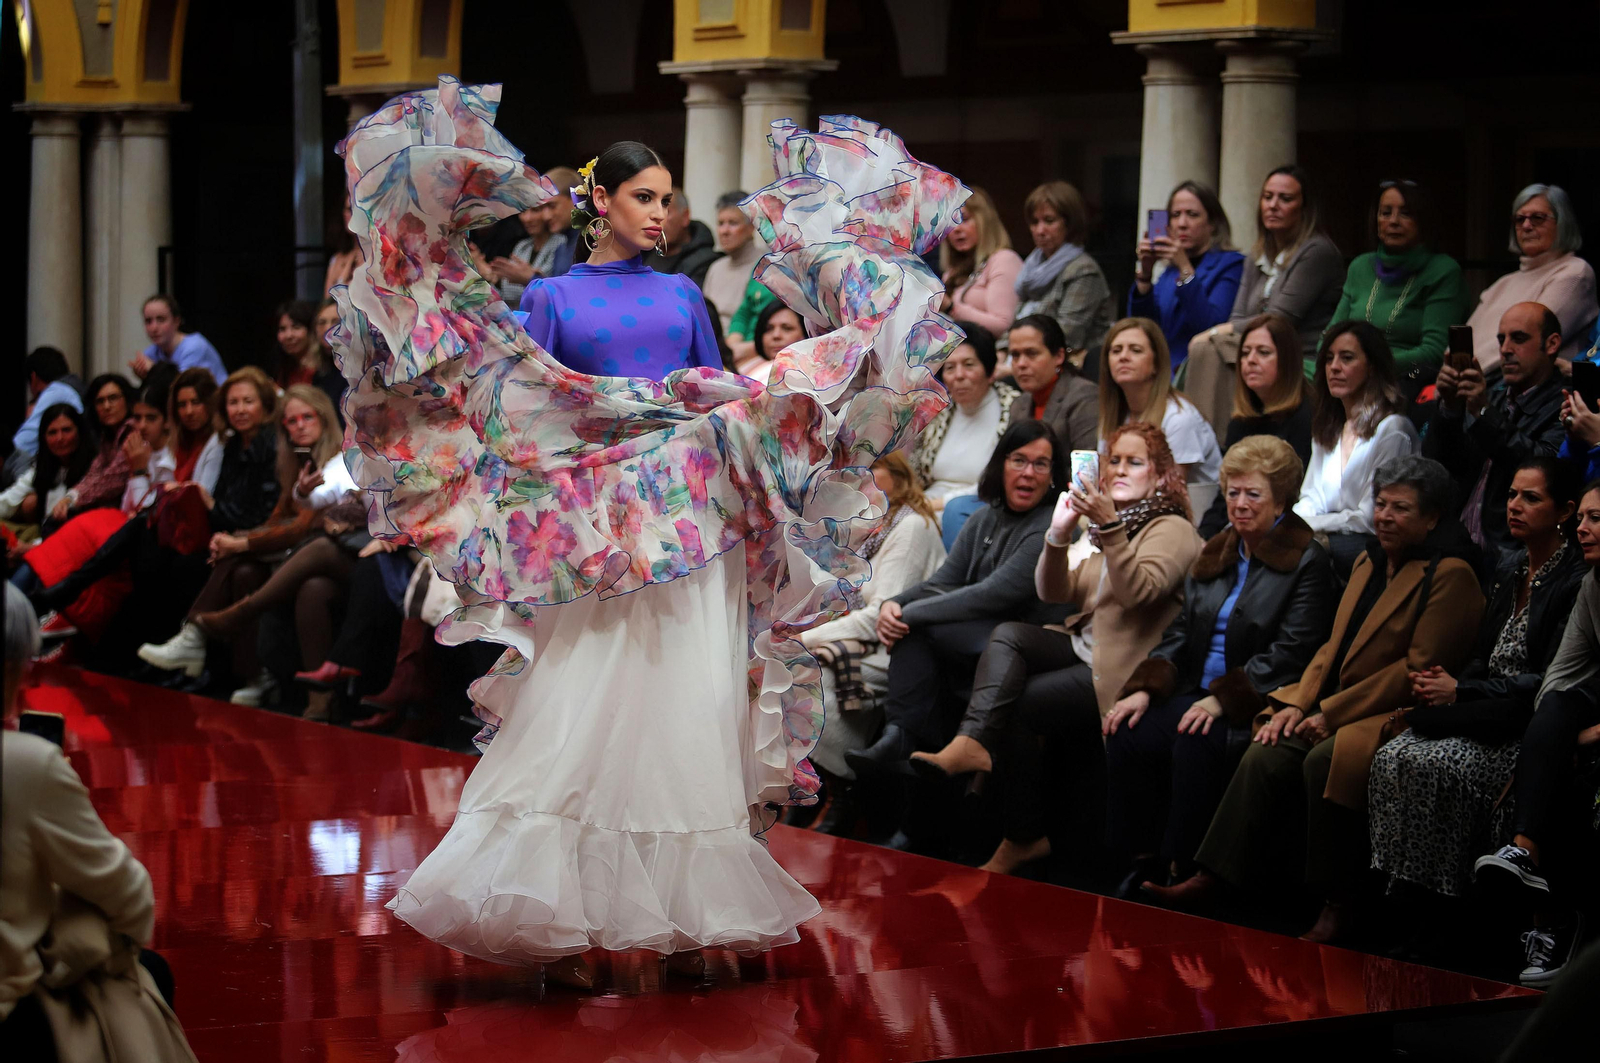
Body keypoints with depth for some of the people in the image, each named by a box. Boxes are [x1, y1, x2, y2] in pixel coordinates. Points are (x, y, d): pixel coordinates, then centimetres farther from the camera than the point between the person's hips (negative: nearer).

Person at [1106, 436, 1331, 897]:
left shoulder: (1306, 561, -2)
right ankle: (1145, 860, -13)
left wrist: (1222, 700, -21)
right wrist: (1145, 688, -3)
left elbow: (1289, 653, -11)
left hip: (1256, 704, -6)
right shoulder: (1215, 553, 19)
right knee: (1128, 737, -22)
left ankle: (1186, 872, -23)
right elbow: (1181, 633, 16)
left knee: (1195, 745, -34)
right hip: (1196, 692, 6)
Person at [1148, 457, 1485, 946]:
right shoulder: (1369, 562, 18)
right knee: (1267, 756, -15)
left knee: (1324, 759, -32)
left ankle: (1337, 905, -22)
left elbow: (1418, 669, -14)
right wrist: (1297, 702, 1)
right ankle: (1213, 876, -13)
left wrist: (1332, 713, -15)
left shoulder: (1450, 574, -9)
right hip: (1339, 707, 8)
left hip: (1400, 713, -8)